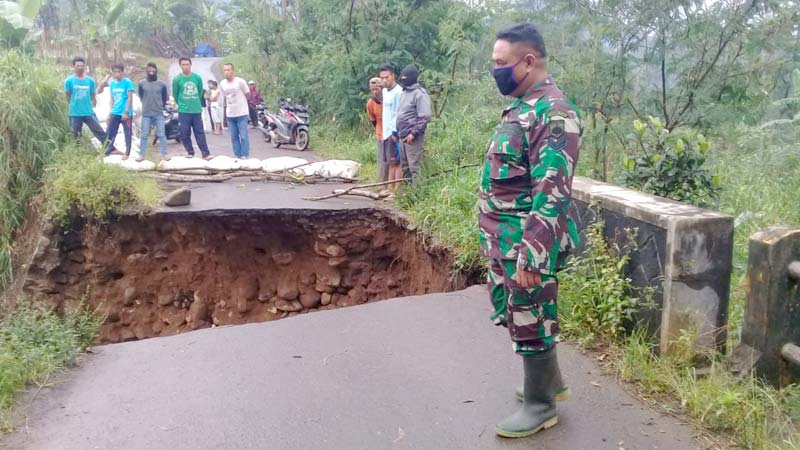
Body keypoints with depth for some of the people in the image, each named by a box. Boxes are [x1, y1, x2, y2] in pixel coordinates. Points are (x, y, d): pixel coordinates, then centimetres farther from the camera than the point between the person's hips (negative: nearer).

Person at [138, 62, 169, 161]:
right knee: (144, 135, 6)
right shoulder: (142, 83, 0)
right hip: (146, 114, 0)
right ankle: (142, 154, 13)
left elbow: (164, 98, 10)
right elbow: (141, 96, 13)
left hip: (159, 114, 0)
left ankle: (164, 154, 9)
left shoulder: (162, 84, 0)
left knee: (161, 135, 1)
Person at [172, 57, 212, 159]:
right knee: (185, 134, 2)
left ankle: (206, 154, -2)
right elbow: (175, 94, 7)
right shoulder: (177, 79, -4)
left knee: (200, 132, 0)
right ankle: (190, 152, 16)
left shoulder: (198, 78, 1)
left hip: (197, 110, 1)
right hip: (183, 111, -1)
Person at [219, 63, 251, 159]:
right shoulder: (222, 84, 5)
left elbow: (247, 94, 2)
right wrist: (228, 106, 10)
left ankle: (245, 156, 0)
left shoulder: (240, 81, -9)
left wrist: (240, 103, 8)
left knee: (243, 136, -5)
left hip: (241, 113, -5)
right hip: (230, 114, 5)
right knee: (234, 137, 8)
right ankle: (237, 156, 15)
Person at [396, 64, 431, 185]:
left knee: (414, 166, -6)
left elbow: (425, 117, -17)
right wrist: (397, 132, 15)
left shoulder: (420, 93, -12)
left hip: (412, 136, -9)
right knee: (404, 166, 14)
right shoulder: (404, 92, 15)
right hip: (402, 135, 9)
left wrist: (413, 133, -19)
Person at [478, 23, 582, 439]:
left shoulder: (554, 112, -19)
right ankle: (549, 380, 39)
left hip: (526, 244, -10)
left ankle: (540, 405, 23)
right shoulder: (521, 107, 12)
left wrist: (531, 256, -27)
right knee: (512, 315, 20)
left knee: (531, 320, 5)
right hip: (503, 240, 10)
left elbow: (551, 194, -25)